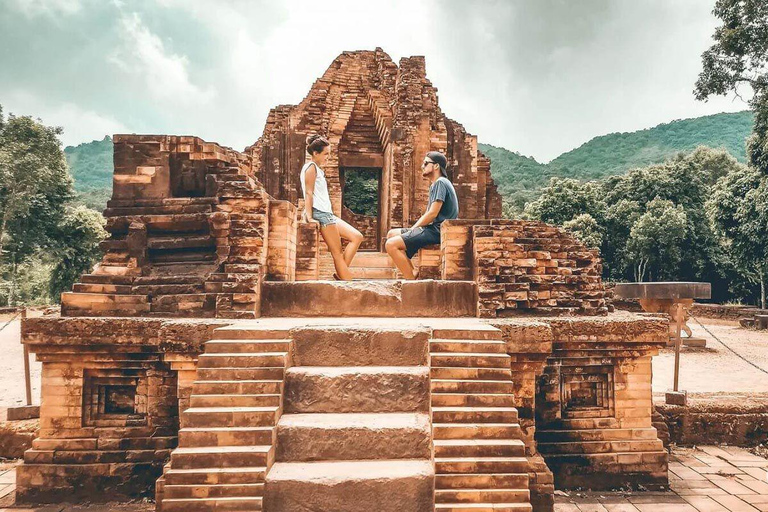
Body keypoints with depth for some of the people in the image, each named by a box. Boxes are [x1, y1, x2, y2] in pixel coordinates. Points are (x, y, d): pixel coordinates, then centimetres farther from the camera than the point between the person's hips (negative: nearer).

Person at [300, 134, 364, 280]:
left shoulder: (317, 168, 24)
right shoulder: (311, 167, -6)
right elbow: (308, 193, -14)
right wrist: (309, 217, -20)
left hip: (327, 213, 10)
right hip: (320, 214, -10)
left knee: (357, 237, 4)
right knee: (337, 253, -9)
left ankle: (341, 274, -1)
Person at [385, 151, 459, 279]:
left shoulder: (440, 182, -9)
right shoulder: (435, 185, 23)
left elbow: (432, 213, -17)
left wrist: (412, 229, -8)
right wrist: (412, 229, 7)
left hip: (437, 230, -11)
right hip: (433, 228, 11)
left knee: (391, 244, -20)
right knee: (392, 234, 11)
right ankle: (414, 273, 1)